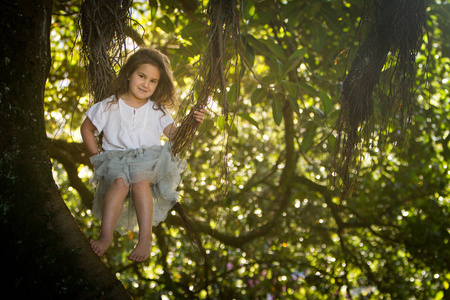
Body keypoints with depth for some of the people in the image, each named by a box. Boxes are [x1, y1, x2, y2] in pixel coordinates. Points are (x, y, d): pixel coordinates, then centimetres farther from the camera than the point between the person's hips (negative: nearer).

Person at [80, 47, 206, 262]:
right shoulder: (110, 107, 6)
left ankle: (145, 237, -38)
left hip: (149, 159, 1)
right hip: (117, 159, 0)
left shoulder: (157, 110, 12)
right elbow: (86, 129, 16)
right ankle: (106, 235, -38)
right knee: (120, 182, -35)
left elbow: (174, 134, 6)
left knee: (140, 180, -34)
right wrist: (96, 156, 6)